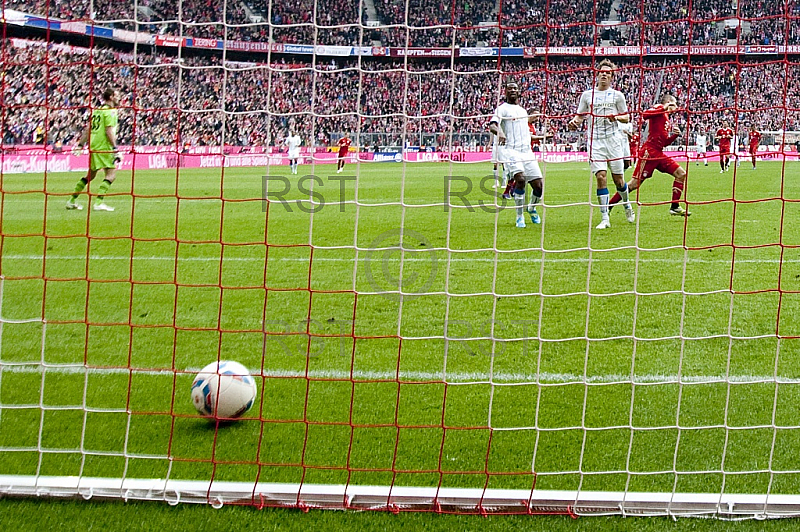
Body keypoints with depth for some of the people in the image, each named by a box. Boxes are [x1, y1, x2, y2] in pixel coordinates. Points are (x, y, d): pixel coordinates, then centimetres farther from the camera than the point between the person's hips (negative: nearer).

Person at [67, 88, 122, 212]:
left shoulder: (97, 110, 18)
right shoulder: (110, 111, -7)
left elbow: (88, 129, 19)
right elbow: (109, 131, -17)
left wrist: (80, 145, 21)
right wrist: (115, 149, -19)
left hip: (93, 146, 9)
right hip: (103, 147, -9)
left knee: (90, 175, 18)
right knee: (111, 174, -8)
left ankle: (72, 201, 21)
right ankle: (99, 202, -18)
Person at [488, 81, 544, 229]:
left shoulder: (523, 110, 21)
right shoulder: (502, 108, 0)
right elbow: (492, 125, -18)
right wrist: (499, 132, -39)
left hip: (526, 150, 6)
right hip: (510, 150, -6)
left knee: (538, 185, -2)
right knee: (520, 179, -27)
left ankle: (532, 208, 30)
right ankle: (519, 216, -11)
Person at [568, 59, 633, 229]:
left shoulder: (617, 95, 8)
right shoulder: (587, 95, 10)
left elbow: (626, 117, 11)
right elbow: (580, 115, 15)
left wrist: (616, 117, -11)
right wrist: (574, 121, -8)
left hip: (613, 140, 0)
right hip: (594, 141, 0)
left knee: (618, 179, 3)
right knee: (600, 176, -13)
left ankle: (627, 206, 33)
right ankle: (605, 219, -9)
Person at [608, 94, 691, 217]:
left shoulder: (668, 122, 24)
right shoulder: (659, 108, -1)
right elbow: (645, 115, -22)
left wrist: (675, 134, 10)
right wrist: (664, 108, -19)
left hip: (659, 154, 9)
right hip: (649, 151, -9)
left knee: (681, 174, 3)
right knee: (635, 183, -10)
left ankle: (675, 207, 7)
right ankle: (609, 206, -2)